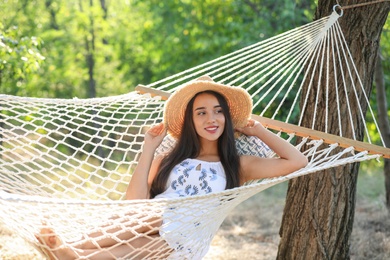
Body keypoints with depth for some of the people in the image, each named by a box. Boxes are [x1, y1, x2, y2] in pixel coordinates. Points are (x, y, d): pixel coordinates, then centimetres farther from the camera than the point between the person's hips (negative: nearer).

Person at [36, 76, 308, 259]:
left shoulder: (238, 166, 11)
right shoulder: (168, 160, 16)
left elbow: (297, 161, 1)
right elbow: (135, 203, 1)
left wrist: (259, 130, 10)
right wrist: (149, 149, 3)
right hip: (147, 230, 2)